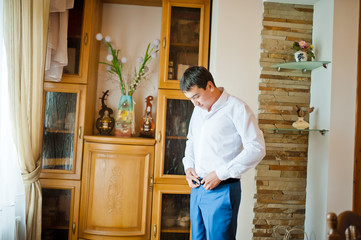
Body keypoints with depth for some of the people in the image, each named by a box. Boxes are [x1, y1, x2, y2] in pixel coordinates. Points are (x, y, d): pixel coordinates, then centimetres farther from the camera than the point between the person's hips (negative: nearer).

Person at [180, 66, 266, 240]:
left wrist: (220, 174, -17)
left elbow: (256, 149, -16)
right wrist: (188, 166, 7)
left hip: (222, 190, -7)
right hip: (197, 188, 7)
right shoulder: (198, 109, 12)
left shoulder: (236, 108, -11)